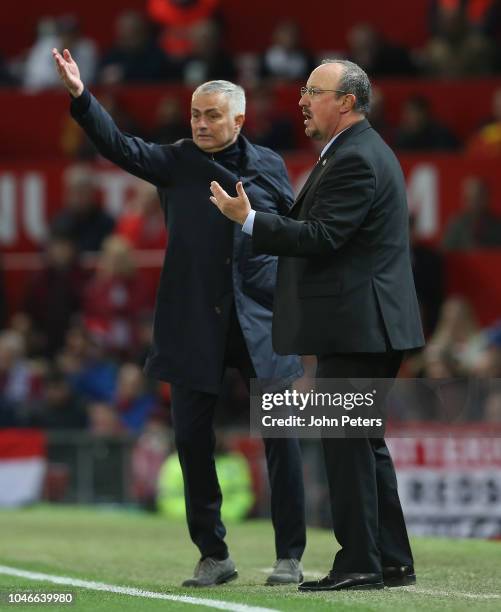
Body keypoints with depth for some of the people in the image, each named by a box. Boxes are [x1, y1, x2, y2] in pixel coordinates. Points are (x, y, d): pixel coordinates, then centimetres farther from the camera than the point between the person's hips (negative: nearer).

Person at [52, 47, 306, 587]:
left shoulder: (268, 166, 5)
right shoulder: (176, 162, 3)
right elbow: (119, 147, -10)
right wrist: (80, 97, -24)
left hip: (260, 320, -1)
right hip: (195, 324, 1)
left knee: (280, 436, -2)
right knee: (192, 437, 2)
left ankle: (289, 556, 7)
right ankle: (213, 555, 15)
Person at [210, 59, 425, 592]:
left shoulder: (355, 159, -16)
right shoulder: (362, 151, 18)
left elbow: (321, 236, -23)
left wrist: (249, 220, -23)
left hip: (355, 326, -11)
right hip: (367, 327, 11)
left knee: (347, 444, -7)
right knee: (363, 442, 14)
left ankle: (359, 563, -4)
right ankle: (391, 561, 18)